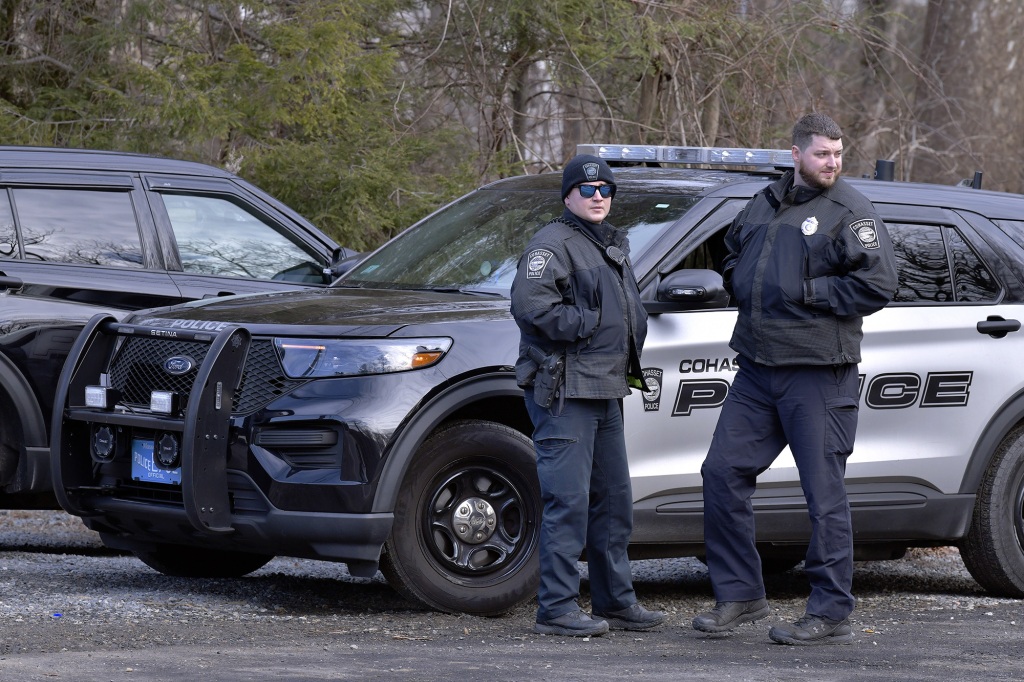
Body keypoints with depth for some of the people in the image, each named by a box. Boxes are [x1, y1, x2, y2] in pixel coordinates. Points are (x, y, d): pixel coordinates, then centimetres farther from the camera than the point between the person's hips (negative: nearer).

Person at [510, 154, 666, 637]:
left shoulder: (613, 246, 20)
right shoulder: (553, 243, -9)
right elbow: (529, 304, -23)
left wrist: (632, 338, 13)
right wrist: (588, 323, -17)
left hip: (607, 392, 10)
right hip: (564, 392, -10)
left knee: (613, 501, 14)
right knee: (568, 501, -11)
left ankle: (616, 602, 23)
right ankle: (556, 609, -9)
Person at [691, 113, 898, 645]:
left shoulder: (851, 213, -6)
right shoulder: (763, 204, 15)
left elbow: (877, 285, -15)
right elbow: (733, 256, 31)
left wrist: (806, 291, -13)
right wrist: (742, 287, 10)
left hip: (817, 372, -7)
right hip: (756, 367, 7)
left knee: (824, 492, -3)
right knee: (723, 473, 7)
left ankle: (831, 615, 2)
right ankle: (739, 595, 18)